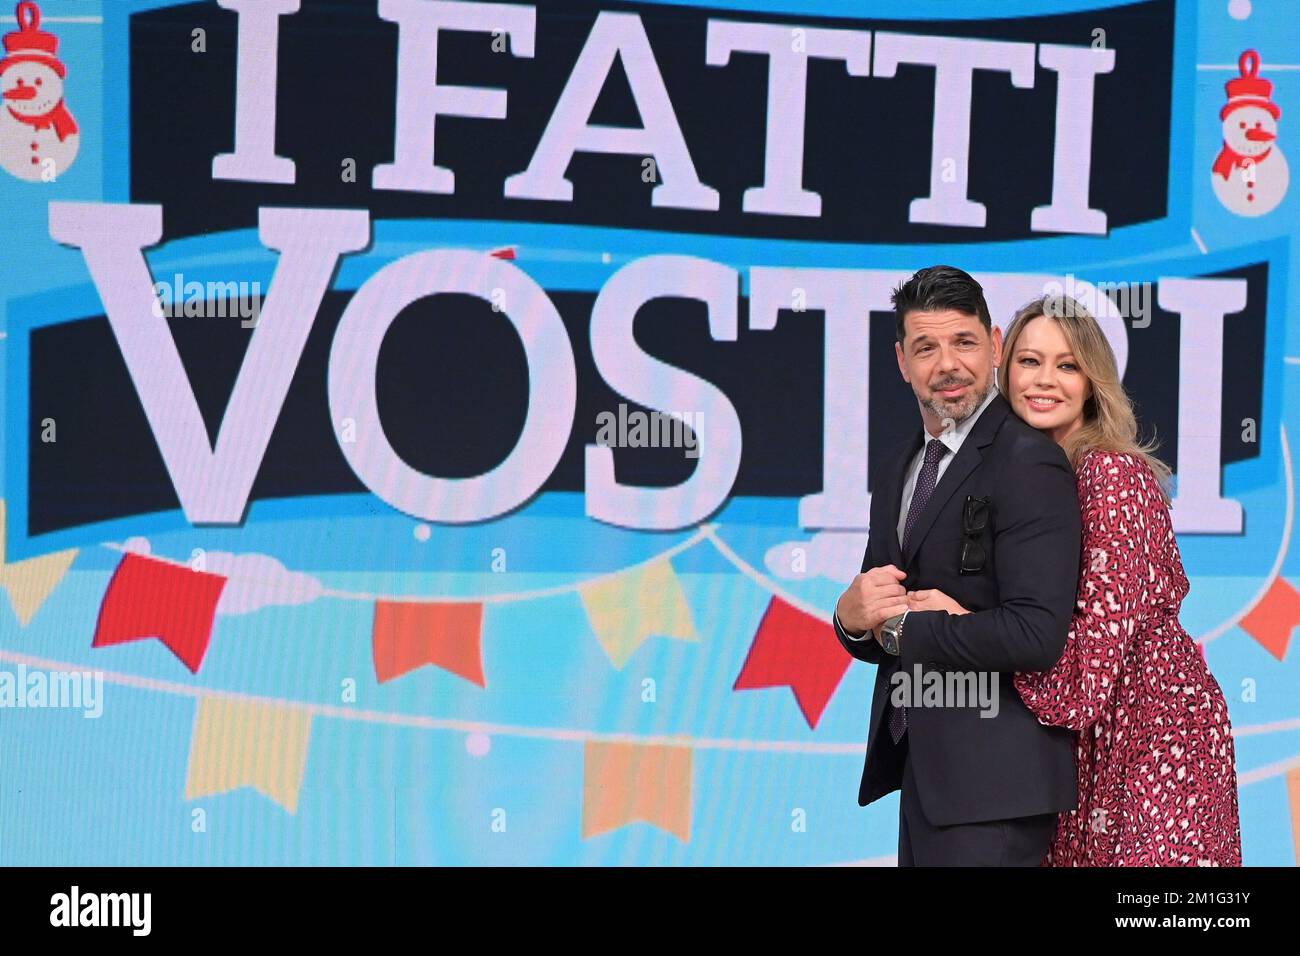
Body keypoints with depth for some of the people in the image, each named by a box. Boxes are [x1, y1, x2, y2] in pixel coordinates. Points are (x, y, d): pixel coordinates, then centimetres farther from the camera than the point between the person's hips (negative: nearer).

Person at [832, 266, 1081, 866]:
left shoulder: (1028, 464, -13)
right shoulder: (899, 467, 14)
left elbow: (1035, 635, -23)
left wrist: (900, 625, -12)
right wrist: (852, 616, -6)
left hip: (992, 774, -8)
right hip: (922, 767, 8)